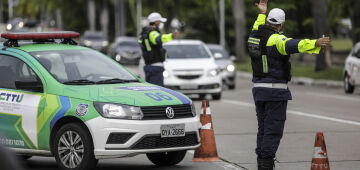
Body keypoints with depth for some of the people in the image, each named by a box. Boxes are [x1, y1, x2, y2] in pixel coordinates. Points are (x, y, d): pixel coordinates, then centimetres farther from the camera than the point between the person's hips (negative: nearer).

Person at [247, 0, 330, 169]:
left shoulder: (253, 36, 8)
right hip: (276, 91, -8)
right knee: (273, 130, -6)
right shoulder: (276, 39, -16)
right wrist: (315, 43, -50)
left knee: (263, 129, 15)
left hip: (258, 90, 8)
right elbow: (293, 45, -38)